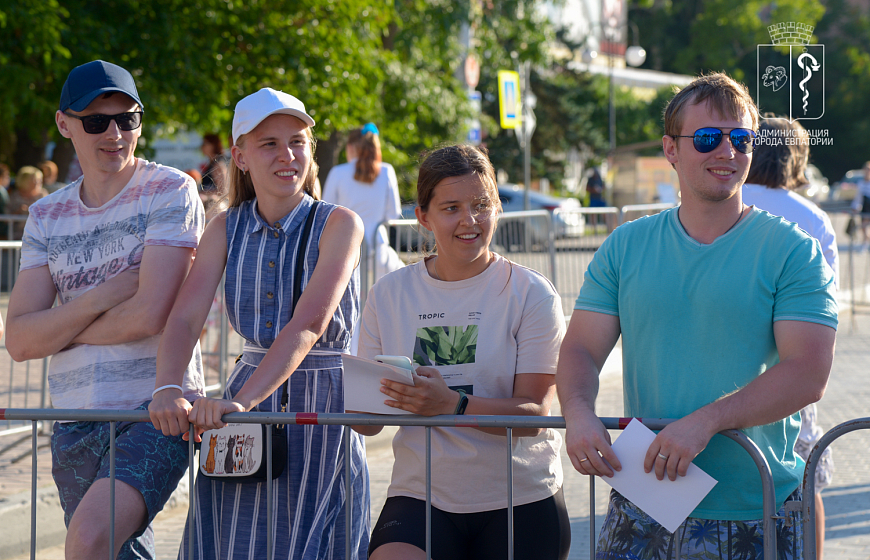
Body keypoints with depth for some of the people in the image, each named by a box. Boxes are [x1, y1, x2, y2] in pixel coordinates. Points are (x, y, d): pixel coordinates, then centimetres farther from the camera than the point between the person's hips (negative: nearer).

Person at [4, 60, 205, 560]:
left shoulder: (170, 191, -3)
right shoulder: (47, 217, 12)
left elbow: (149, 315, -14)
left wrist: (59, 327, -1)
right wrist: (101, 298, -10)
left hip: (157, 411, -5)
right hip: (74, 424, 6)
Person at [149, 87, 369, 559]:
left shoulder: (338, 224, -9)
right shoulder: (226, 229, 4)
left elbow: (309, 324, -21)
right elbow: (185, 317, -7)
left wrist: (242, 400, -33)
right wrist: (167, 390, -28)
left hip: (323, 409, -3)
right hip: (244, 414, 3)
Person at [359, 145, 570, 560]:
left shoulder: (532, 294, -1)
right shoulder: (389, 295, 6)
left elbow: (533, 413, -10)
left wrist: (451, 404, -26)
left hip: (521, 500, 0)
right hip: (420, 495, 0)